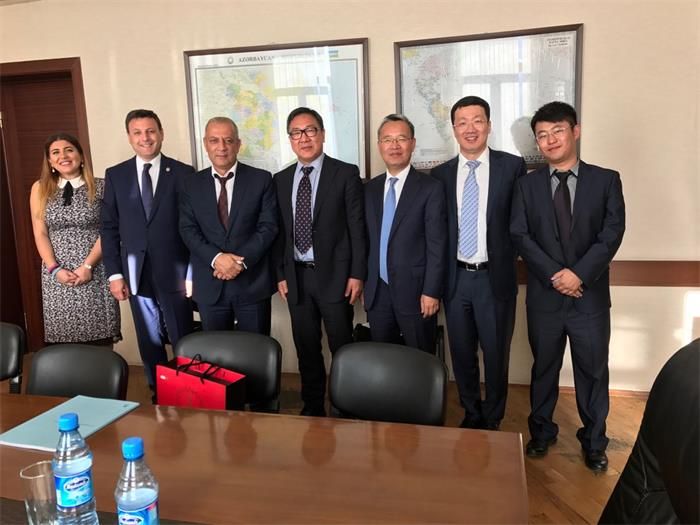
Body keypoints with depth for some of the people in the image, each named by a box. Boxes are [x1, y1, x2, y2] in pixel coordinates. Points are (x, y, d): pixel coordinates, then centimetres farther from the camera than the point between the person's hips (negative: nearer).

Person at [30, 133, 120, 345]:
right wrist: (54, 269, -6)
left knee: (100, 337, -2)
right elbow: (40, 234, 6)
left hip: (96, 273, -2)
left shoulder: (101, 187, 1)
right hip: (57, 276, 2)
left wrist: (88, 266, -11)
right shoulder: (40, 189, 8)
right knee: (63, 335, 1)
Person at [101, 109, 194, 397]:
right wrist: (114, 273, 1)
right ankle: (158, 395, 26)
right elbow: (109, 228, 7)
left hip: (174, 272, -2)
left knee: (184, 341, 5)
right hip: (136, 274, 2)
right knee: (149, 343, 12)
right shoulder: (115, 175, 6)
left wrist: (194, 273, -6)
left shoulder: (183, 173, -1)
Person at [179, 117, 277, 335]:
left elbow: (268, 226, -5)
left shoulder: (261, 179, 1)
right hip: (210, 285, 2)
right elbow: (188, 229, 1)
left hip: (253, 283, -2)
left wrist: (242, 261, -15)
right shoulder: (192, 184, 8)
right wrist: (216, 258, -15)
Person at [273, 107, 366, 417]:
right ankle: (312, 406, 27)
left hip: (334, 275, -4)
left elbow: (357, 227, -6)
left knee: (342, 348, 5)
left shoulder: (346, 173, -3)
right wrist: (280, 274, 7)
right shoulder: (280, 180, 10)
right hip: (296, 276, 4)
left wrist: (357, 274, -10)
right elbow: (279, 231, 11)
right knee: (306, 348, 13)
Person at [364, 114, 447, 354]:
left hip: (415, 291, -4)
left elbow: (437, 245, -9)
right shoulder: (370, 188, 9)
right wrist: (364, 283, 7)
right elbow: (367, 239, 11)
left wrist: (431, 291, -13)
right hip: (377, 292, 4)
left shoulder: (430, 188, -6)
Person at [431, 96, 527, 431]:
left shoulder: (512, 166, -2)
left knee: (496, 355, 10)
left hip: (495, 278, -2)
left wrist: (507, 255, -4)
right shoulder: (440, 174, 5)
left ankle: (492, 421, 30)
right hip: (456, 278, 2)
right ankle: (472, 415, 35)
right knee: (462, 354, 14)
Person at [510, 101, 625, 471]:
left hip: (591, 295, 0)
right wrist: (555, 275, -16)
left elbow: (612, 233, -7)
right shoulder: (527, 184, 4)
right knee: (543, 367, 14)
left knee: (593, 370, 10)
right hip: (544, 295, 1)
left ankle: (594, 440, 30)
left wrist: (579, 273, -18)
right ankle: (541, 431, 33)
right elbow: (520, 236, -5)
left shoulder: (606, 180, 2)